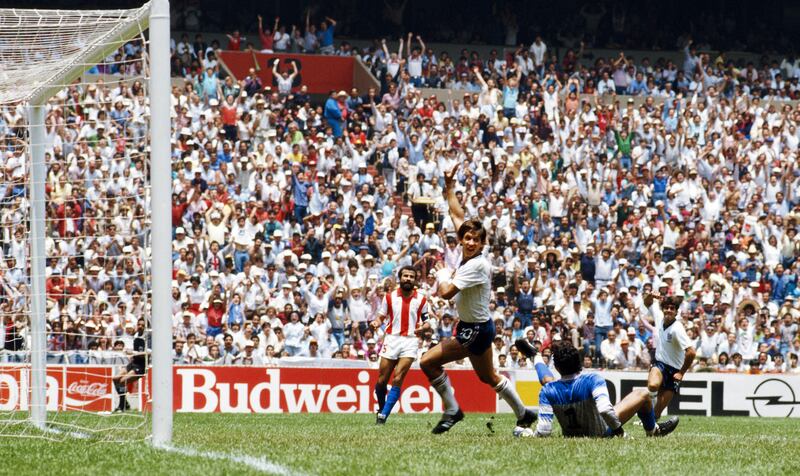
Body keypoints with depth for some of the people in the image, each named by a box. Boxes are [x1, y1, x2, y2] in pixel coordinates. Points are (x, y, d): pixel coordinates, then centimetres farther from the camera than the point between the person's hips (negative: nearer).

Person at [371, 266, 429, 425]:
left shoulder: (421, 299, 4)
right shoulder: (389, 297, 5)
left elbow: (427, 322, 9)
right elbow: (381, 317, 10)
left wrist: (424, 328, -15)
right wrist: (376, 323, -13)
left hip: (410, 341, -1)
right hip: (391, 339, 1)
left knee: (397, 380, -13)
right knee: (381, 381, 2)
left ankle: (383, 416, -11)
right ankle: (381, 409, 27)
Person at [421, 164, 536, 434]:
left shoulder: (477, 264, -23)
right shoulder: (469, 257, 1)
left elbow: (446, 292, -28)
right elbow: (457, 216, 12)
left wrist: (442, 273, -8)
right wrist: (450, 187, 13)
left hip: (475, 330, -10)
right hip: (473, 327, 10)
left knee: (428, 362, -11)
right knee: (488, 377, 22)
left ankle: (451, 410, -1)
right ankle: (523, 414, 32)